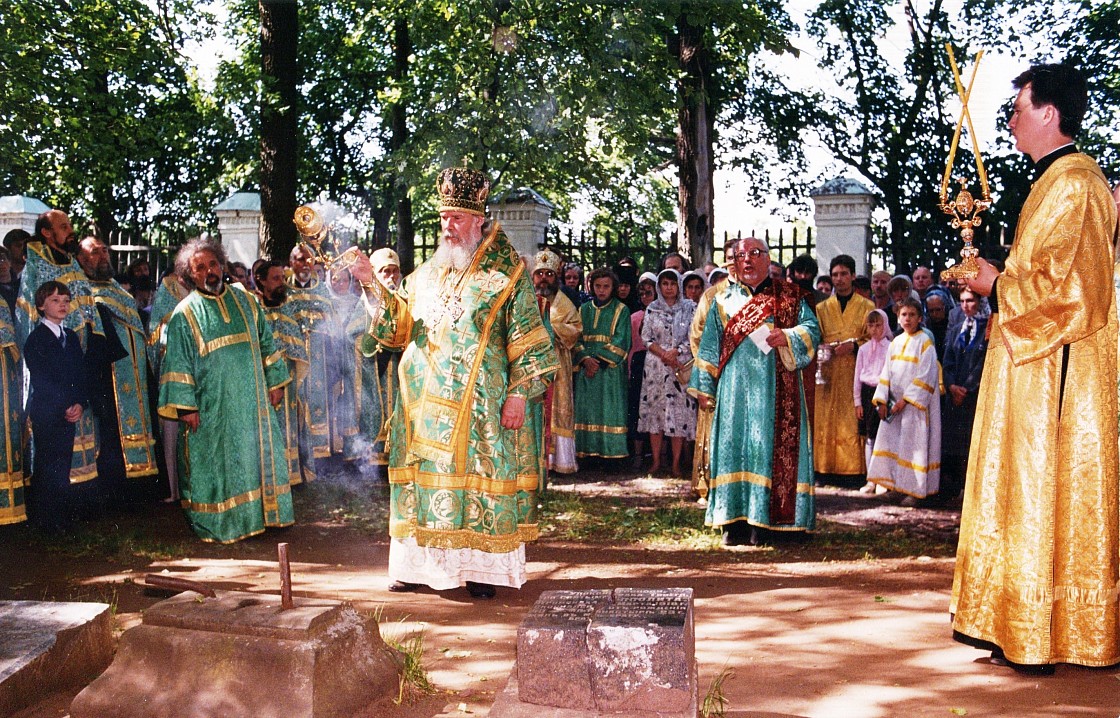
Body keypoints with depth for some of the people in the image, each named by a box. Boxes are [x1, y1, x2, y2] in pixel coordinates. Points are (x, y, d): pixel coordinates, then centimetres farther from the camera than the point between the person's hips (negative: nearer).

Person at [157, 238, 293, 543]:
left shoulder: (245, 301, 8)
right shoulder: (185, 314, -3)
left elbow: (266, 343, 13)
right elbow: (177, 363, -5)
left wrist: (275, 381, 8)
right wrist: (185, 406, -11)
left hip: (253, 400, 4)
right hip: (212, 406, -4)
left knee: (259, 454, 9)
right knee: (216, 462, 3)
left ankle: (260, 512, 22)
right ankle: (217, 524, 14)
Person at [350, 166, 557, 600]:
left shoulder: (507, 272, -2)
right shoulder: (428, 274, 13)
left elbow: (526, 339, -5)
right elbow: (397, 327, 9)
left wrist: (519, 393, -12)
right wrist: (371, 286, -4)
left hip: (479, 402, -5)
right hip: (425, 401, 5)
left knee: (477, 476, 0)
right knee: (423, 475, 7)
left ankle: (481, 570, 10)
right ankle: (419, 565, 18)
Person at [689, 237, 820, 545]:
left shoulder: (790, 296, 9)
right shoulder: (723, 299, 15)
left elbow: (812, 330, 2)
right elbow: (710, 345, 14)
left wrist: (787, 336, -18)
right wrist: (704, 386, 9)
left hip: (775, 388, -1)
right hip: (735, 388, 2)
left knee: (773, 447, -4)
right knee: (733, 446, -2)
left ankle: (763, 521, 0)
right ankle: (735, 520, 2)